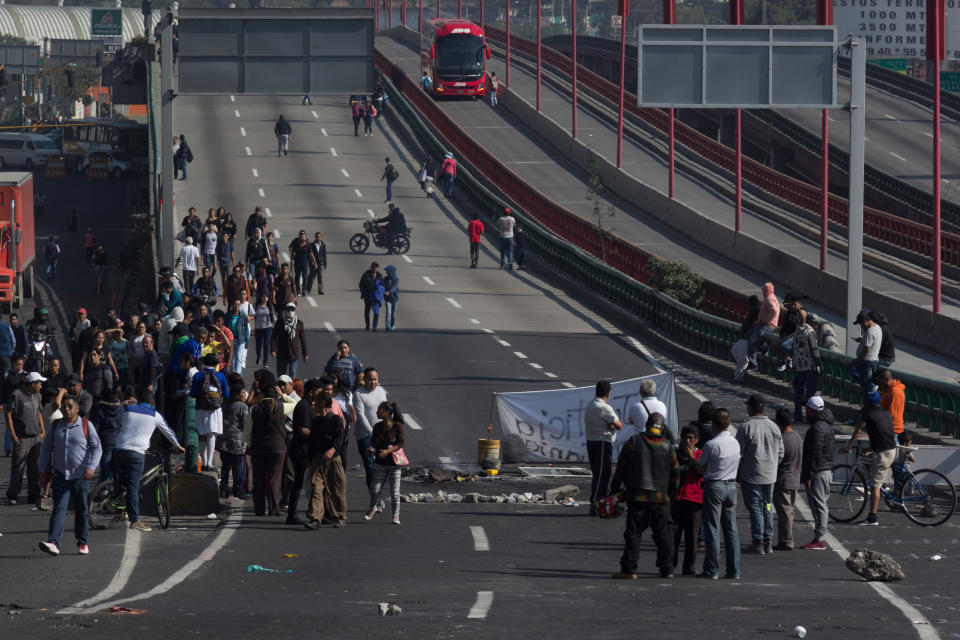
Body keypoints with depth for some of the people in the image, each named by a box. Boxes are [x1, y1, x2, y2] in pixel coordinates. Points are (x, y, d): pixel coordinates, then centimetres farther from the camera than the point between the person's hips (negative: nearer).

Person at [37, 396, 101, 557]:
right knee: (59, 507, -11)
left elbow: (96, 448, -2)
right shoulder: (55, 426, 8)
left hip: (80, 476, -1)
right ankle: (53, 543, -23)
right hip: (60, 475, 1)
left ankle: (83, 543, 22)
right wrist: (44, 470, 11)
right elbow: (47, 449, 16)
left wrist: (91, 467, -16)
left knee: (81, 510, 8)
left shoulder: (86, 425, -1)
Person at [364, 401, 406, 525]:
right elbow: (373, 441, 15)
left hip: (394, 462, -3)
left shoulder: (397, 426, -8)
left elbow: (400, 443, -11)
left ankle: (396, 515, 13)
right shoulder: (377, 426, 5)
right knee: (375, 488, 0)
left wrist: (388, 451, -24)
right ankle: (373, 508, 27)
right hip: (380, 463, 4)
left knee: (394, 490, 1)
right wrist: (371, 448, -8)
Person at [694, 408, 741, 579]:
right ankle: (734, 570, 7)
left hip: (714, 486, -6)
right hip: (731, 485, 6)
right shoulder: (736, 443, 5)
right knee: (731, 529, 8)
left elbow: (700, 468, -5)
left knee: (712, 528, -1)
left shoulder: (711, 445, -15)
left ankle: (712, 570, -1)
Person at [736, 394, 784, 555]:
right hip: (770, 476, 5)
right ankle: (768, 542, 16)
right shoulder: (773, 427, 5)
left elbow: (739, 454, -10)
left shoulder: (746, 427, -12)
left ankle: (758, 543, -1)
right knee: (767, 508, 14)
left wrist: (737, 473, 1)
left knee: (755, 508, 0)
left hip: (751, 476, -5)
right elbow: (780, 453, 10)